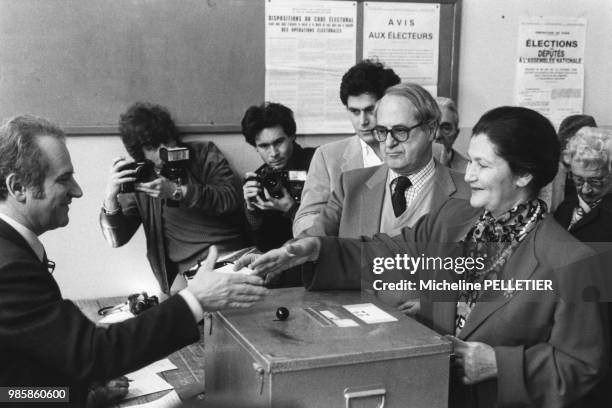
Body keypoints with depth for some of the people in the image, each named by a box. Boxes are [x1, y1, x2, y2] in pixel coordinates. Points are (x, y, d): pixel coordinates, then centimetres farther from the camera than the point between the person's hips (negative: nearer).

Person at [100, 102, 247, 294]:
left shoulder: (204, 153, 6)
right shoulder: (137, 179, 7)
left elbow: (232, 197, -9)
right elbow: (117, 239, 1)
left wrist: (177, 191, -19)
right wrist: (110, 197, -18)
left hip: (235, 255, 1)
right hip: (189, 270, 0)